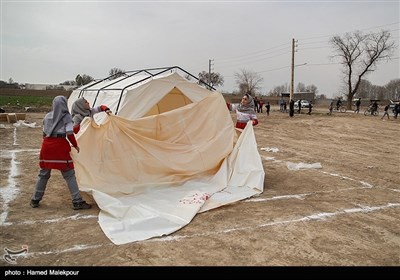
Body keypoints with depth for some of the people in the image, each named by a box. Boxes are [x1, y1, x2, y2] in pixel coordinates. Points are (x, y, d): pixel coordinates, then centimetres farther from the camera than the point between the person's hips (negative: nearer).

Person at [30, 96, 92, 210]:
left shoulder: (47, 116, 11)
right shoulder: (66, 117, -4)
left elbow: (44, 133, 15)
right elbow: (70, 134, -9)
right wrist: (75, 145, 5)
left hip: (47, 146, 5)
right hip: (61, 147, -5)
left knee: (43, 174, 17)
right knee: (69, 175, -1)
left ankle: (35, 200, 25)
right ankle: (77, 202, -2)